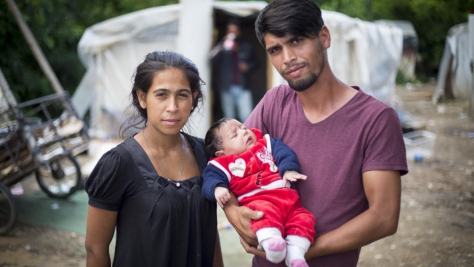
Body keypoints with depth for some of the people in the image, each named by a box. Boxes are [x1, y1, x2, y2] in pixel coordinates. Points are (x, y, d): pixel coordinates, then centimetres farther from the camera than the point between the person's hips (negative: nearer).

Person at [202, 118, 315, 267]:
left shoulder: (266, 143, 26)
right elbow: (211, 179, 2)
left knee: (303, 218, -15)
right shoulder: (223, 164, 14)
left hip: (287, 197, 6)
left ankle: (295, 254, -24)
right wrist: (217, 188, -23)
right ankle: (271, 243, -55)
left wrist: (289, 169, -8)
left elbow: (284, 152, 13)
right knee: (265, 212, -38)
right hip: (257, 200, -5)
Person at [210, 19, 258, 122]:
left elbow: (254, 62, 23)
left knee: (247, 117, -11)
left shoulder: (247, 47, 10)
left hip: (243, 88, 0)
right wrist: (223, 47, -23)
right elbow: (214, 62, -11)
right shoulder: (221, 47, 6)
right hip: (227, 88, 0)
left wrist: (248, 66, 0)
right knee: (229, 118, 4)